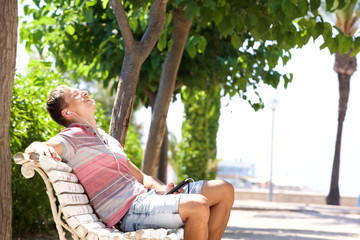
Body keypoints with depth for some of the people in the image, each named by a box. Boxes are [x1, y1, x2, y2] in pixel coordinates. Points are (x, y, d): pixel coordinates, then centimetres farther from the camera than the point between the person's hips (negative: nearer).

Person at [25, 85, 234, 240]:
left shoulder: (108, 139, 27)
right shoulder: (73, 138, -1)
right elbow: (32, 150, -19)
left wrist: (161, 187, 5)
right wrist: (40, 146, -44)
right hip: (128, 211, -9)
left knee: (224, 189, 3)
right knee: (198, 205, -32)